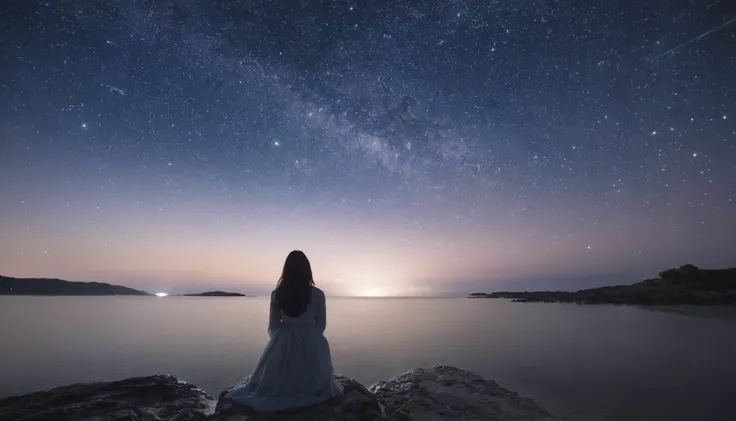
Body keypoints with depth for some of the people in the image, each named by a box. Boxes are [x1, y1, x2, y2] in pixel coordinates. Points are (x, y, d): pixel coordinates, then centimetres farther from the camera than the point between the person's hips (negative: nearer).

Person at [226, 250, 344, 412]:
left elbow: (272, 327, 0)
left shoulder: (276, 294, -8)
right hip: (311, 345, -1)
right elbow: (321, 325, 0)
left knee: (273, 384, 29)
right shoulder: (317, 294, -12)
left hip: (282, 344, 2)